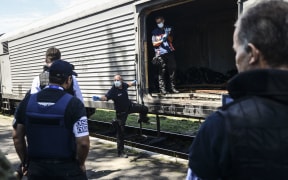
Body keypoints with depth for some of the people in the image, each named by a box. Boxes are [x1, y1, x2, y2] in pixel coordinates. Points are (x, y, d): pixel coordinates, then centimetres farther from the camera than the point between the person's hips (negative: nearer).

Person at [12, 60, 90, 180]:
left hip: (36, 168, 3)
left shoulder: (27, 101, -2)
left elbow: (17, 136, 5)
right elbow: (83, 142, -20)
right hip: (67, 169, -3)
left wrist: (25, 162, 17)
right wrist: (80, 163, -2)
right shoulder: (74, 104, -15)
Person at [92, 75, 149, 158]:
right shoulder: (113, 90, -29)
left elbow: (128, 84, 15)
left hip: (129, 106, 6)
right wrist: (99, 98, -67)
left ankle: (142, 119, 52)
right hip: (121, 112, -6)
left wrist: (134, 82, 34)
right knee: (120, 132, -4)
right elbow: (106, 97, -46)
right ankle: (120, 152, 4)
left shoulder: (124, 85, -10)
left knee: (144, 109, 16)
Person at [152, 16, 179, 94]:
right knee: (162, 72, -7)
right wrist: (161, 41, -11)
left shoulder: (168, 29, 17)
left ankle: (172, 87, 5)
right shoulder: (155, 32, 11)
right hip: (160, 54, -2)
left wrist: (168, 35, -9)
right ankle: (162, 88, -6)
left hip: (170, 52, 2)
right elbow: (154, 43, 5)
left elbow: (171, 40, 10)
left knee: (172, 70, 0)